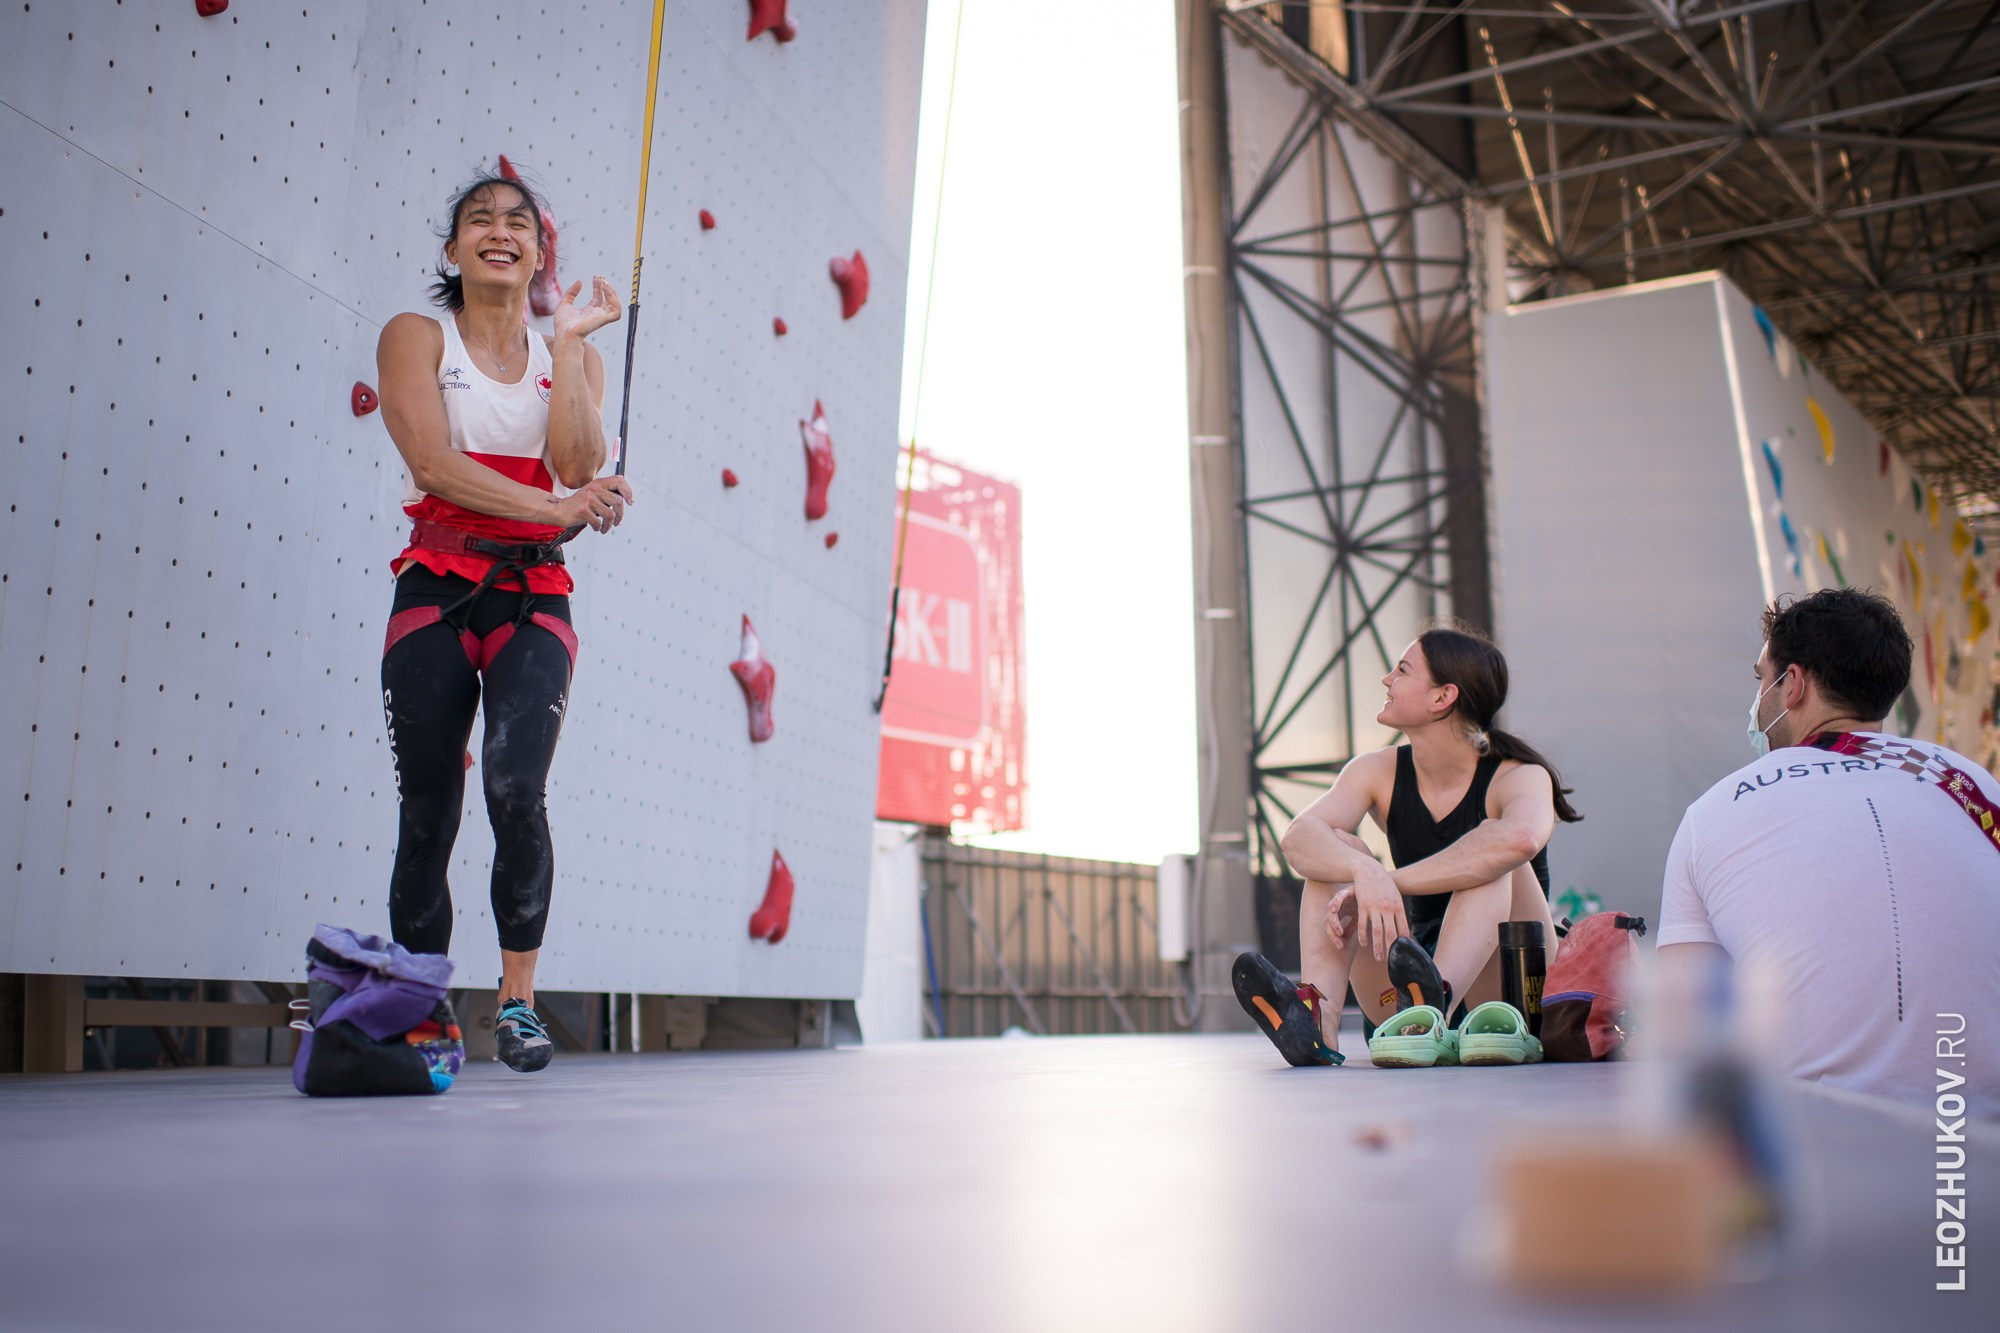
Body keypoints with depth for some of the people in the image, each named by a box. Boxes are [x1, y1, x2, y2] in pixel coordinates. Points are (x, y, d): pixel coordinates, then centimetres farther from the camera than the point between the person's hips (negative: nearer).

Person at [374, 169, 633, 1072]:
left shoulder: (566, 356, 13)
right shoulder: (415, 338, 7)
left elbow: (578, 469, -5)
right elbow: (431, 462, -10)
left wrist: (569, 343, -4)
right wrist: (553, 509, -20)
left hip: (533, 599, 1)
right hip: (436, 591, 0)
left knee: (515, 791, -20)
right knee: (426, 818, -2)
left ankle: (518, 1000, -6)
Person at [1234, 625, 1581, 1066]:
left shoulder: (1520, 777, -11)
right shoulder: (1379, 773, 1)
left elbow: (1521, 837, -38)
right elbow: (1298, 837, -19)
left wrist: (1387, 882, -39)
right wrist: (1366, 873, -40)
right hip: (1421, 969, 4)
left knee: (1493, 846, -26)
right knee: (1337, 847, -14)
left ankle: (1434, 1000, -51)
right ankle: (1317, 1014, -40)